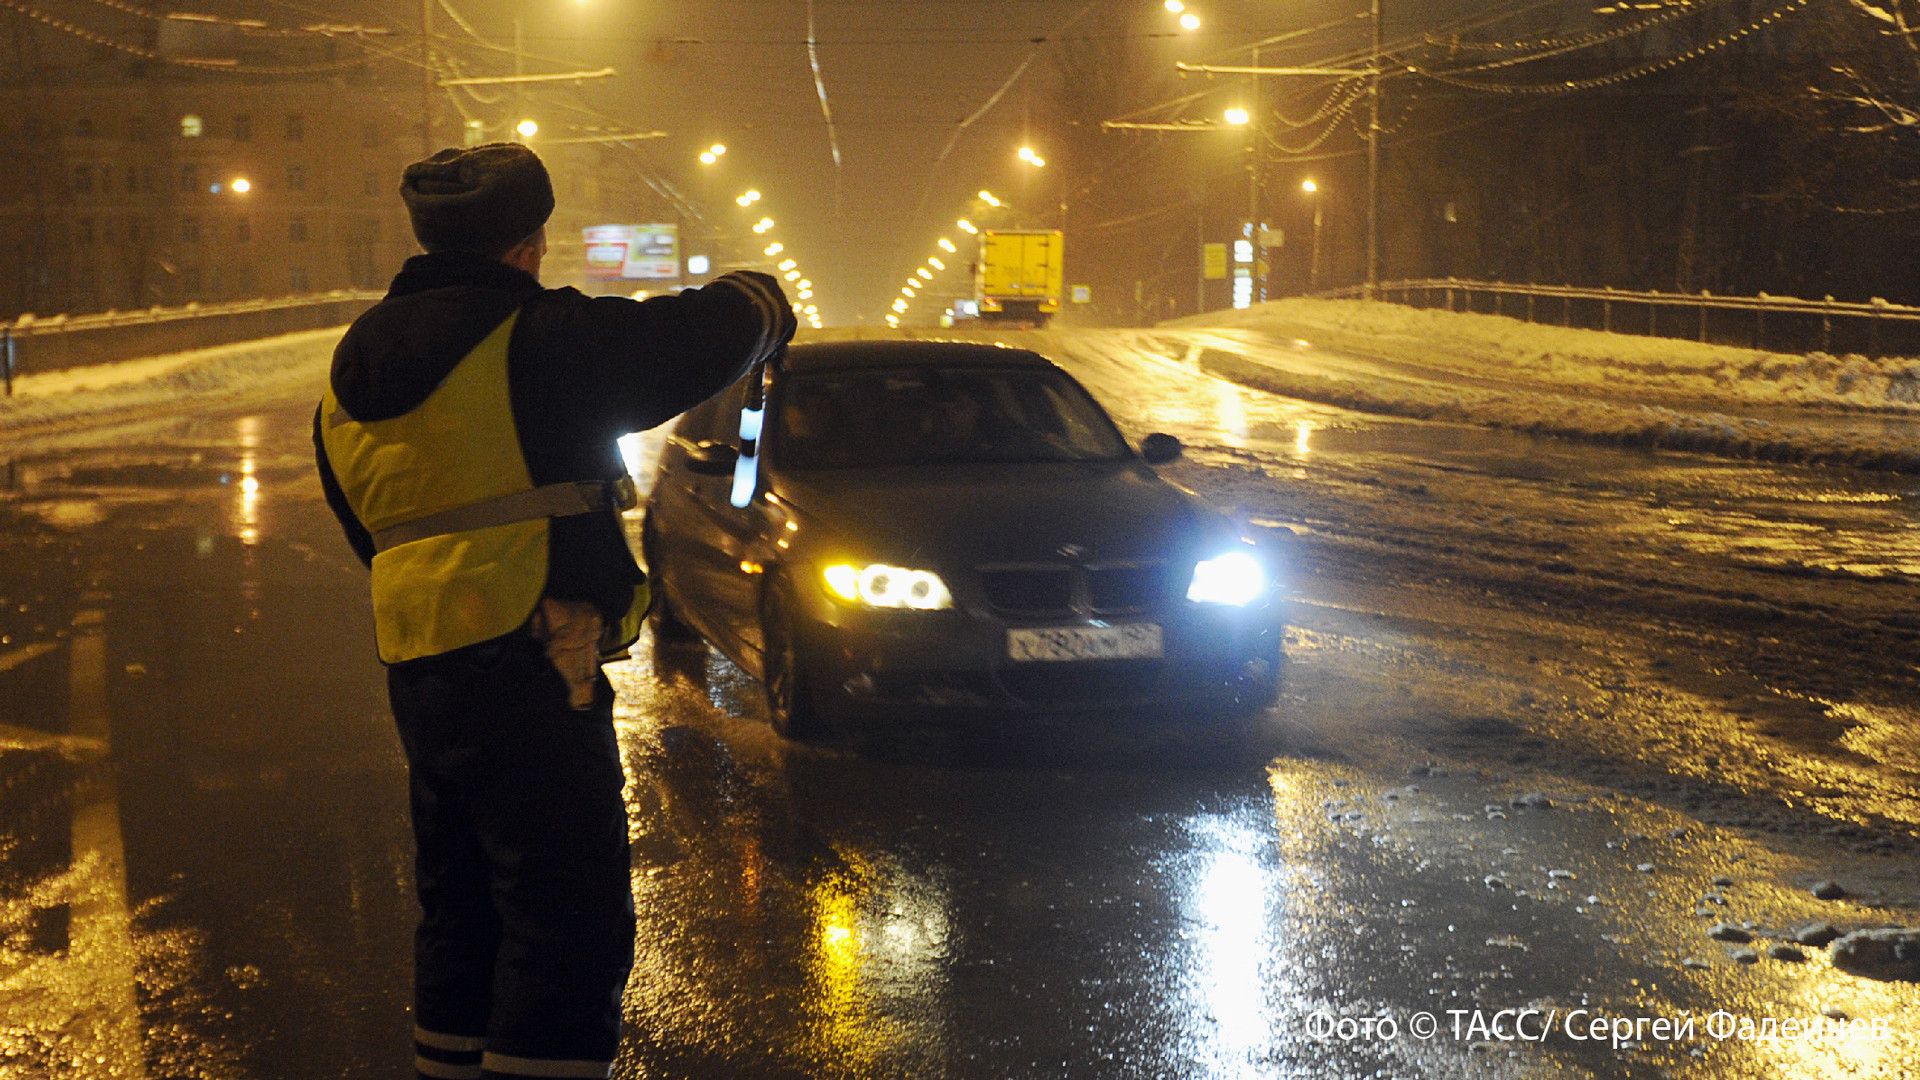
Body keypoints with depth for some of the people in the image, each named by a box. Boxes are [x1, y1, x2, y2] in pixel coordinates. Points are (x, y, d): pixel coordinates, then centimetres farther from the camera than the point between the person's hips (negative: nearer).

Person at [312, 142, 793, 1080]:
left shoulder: (350, 375, 14)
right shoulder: (538, 341, -12)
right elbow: (693, 340, -7)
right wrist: (757, 298, 15)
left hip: (415, 671, 9)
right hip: (527, 673, -8)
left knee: (460, 906, 21)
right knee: (569, 919, -4)